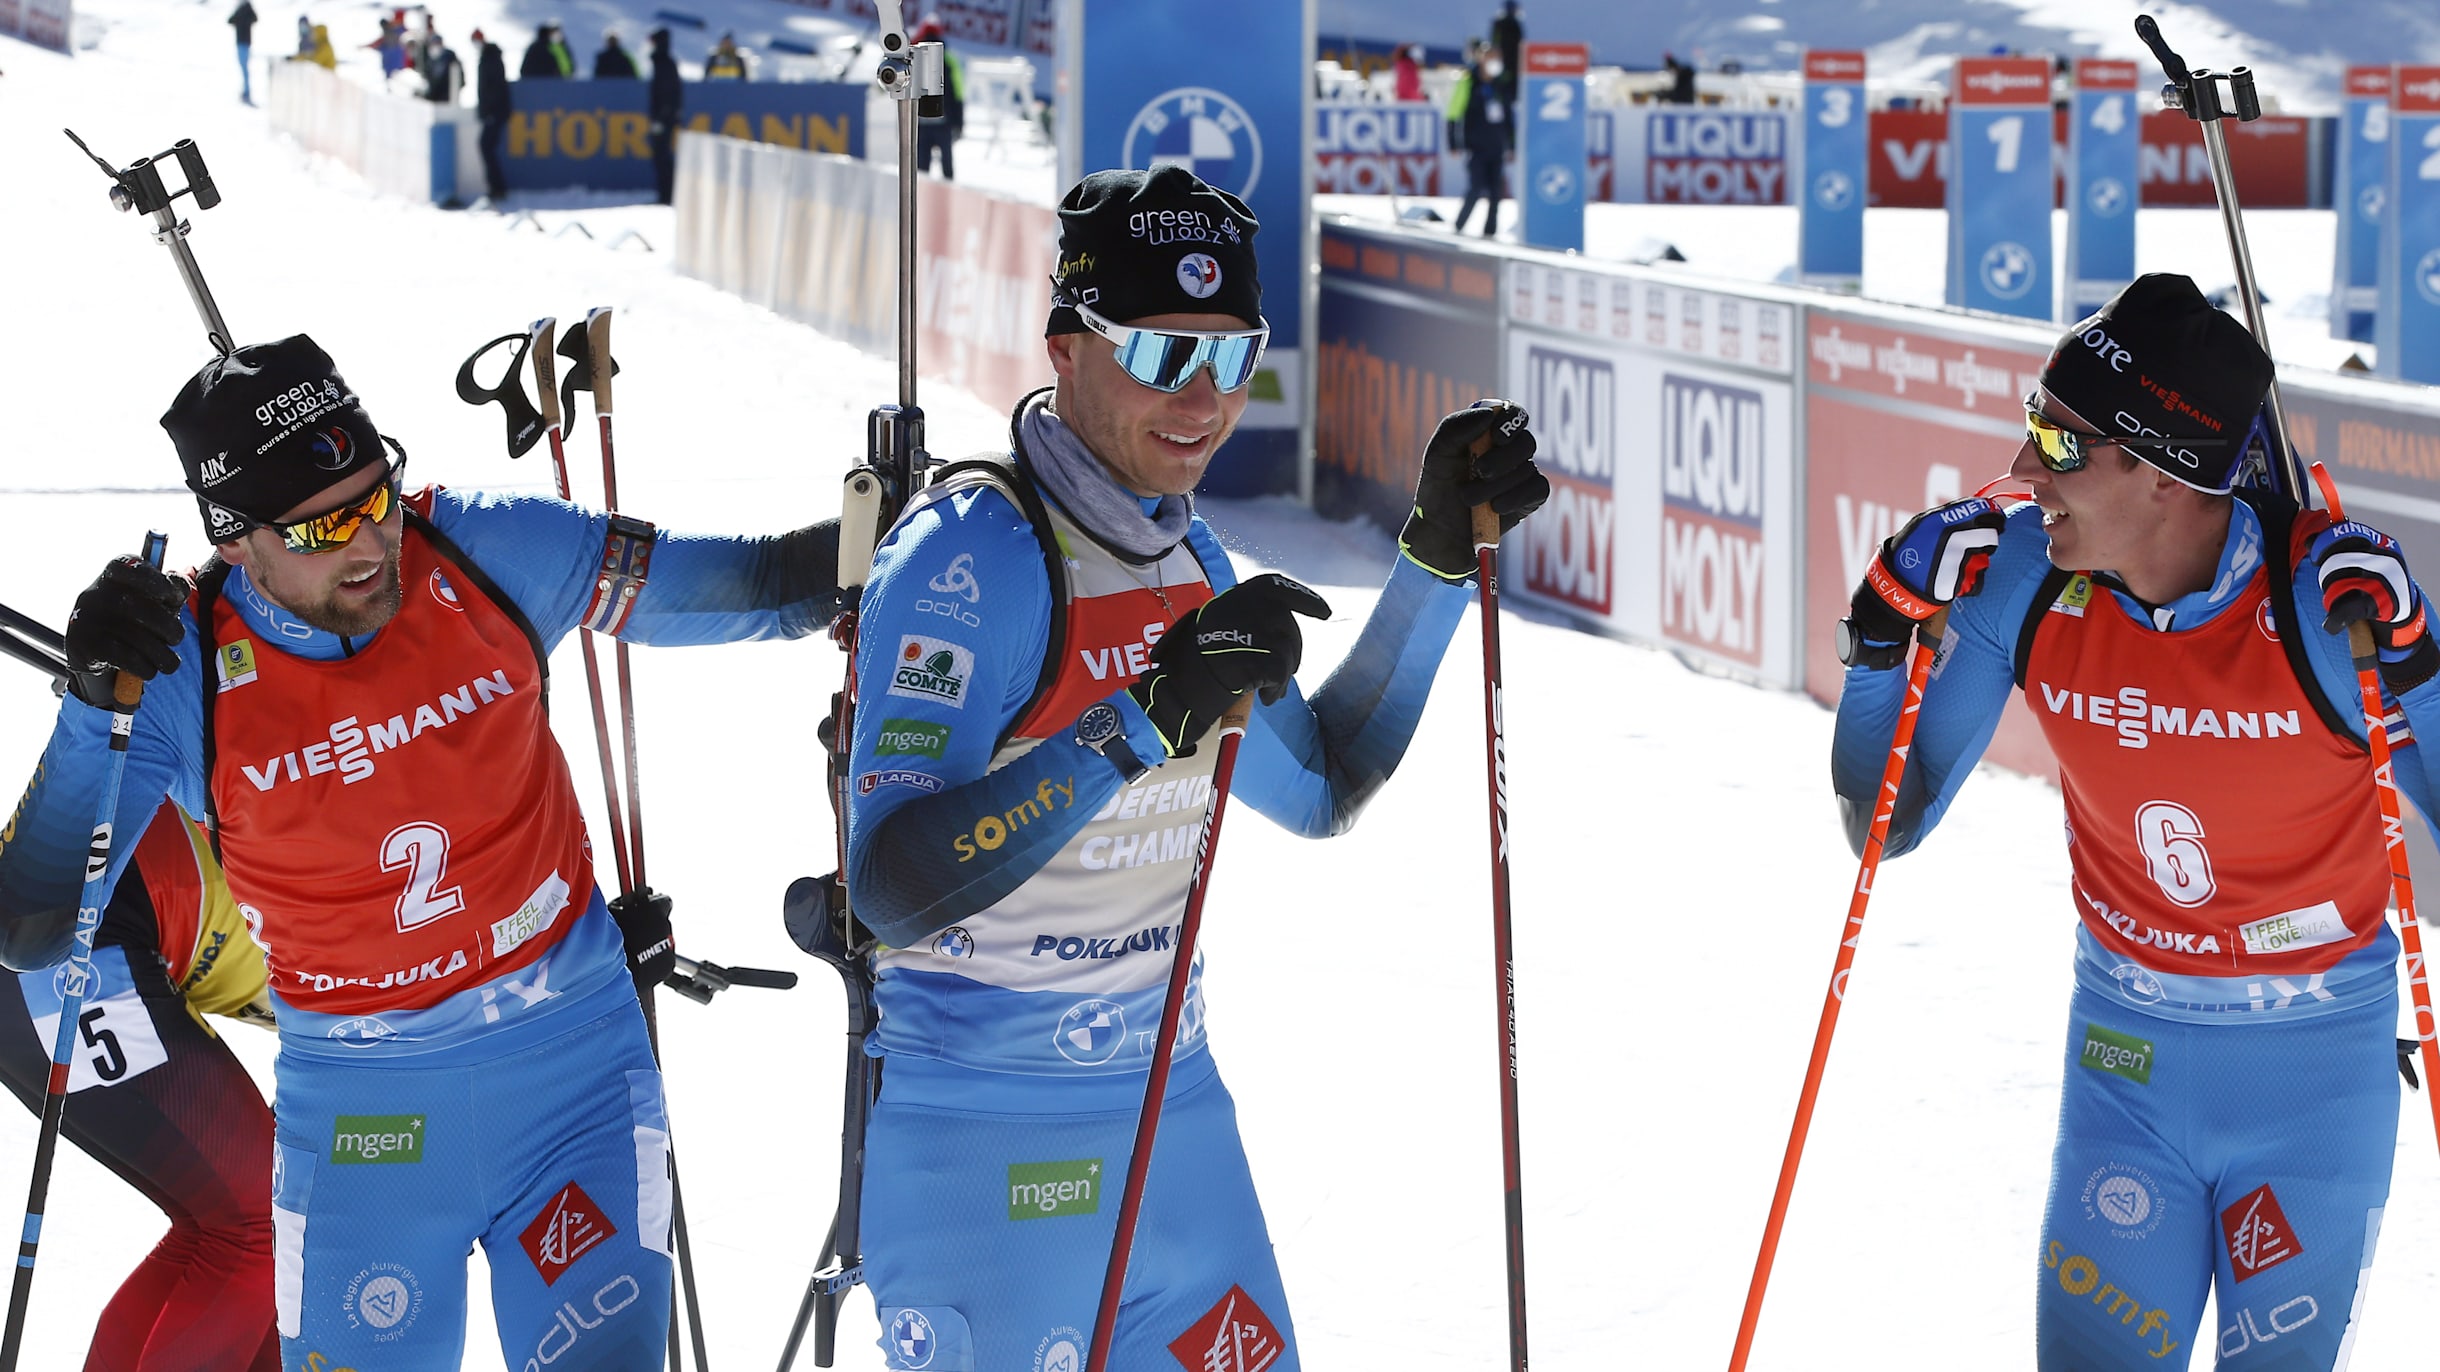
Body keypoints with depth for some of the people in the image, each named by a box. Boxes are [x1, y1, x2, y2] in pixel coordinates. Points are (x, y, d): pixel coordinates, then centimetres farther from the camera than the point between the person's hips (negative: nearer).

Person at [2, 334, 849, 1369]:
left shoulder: (487, 554, -10)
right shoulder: (179, 671, -13)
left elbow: (746, 585, -1)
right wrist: (93, 699, -25)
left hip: (575, 1063, 1)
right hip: (359, 1112, -1)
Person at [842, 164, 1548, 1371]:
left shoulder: (1186, 556, 7)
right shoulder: (967, 556, -18)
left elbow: (1319, 790, 19)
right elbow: (892, 886, -27)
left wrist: (1440, 558, 12)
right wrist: (1142, 718, -35)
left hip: (1176, 1121, 8)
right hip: (984, 1155, -8)